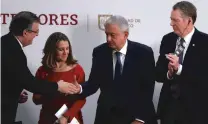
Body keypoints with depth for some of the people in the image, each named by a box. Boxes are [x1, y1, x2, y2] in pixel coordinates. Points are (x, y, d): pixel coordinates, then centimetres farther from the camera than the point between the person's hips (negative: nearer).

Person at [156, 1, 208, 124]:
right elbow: (158, 73, 5)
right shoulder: (167, 39, 4)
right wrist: (169, 73, -15)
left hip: (194, 108, -3)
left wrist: (179, 68, -26)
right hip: (168, 105, 4)